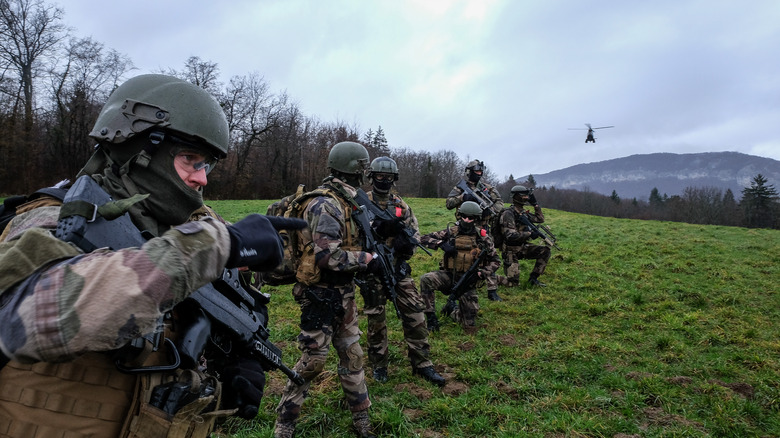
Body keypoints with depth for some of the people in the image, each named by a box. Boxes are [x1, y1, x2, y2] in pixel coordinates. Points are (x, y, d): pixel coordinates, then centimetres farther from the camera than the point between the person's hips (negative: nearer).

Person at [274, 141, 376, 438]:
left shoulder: (344, 202, 9)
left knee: (352, 354, 15)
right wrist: (366, 259, -18)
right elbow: (328, 257, -28)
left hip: (343, 292, 9)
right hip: (321, 296, -9)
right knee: (313, 360, 2)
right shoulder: (326, 205, -21)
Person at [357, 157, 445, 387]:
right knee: (376, 318, 7)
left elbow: (415, 232, 12)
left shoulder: (401, 205, 11)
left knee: (414, 313, 2)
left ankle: (421, 363, 14)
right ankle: (379, 365, 24)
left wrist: (409, 241, -11)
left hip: (398, 267, 4)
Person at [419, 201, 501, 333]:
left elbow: (495, 260, 4)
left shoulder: (483, 237, -3)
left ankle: (452, 309, 33)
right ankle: (431, 317, -15)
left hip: (468, 281, 0)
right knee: (426, 280, -33)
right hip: (449, 275, 0)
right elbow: (424, 239, -5)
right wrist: (441, 244, -22)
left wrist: (481, 273, -12)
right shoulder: (451, 232, -3)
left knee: (470, 328, 1)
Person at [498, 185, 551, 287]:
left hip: (523, 247, 7)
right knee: (513, 282, -11)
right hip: (511, 251, -7)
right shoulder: (508, 214, -19)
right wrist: (530, 234, -28)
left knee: (545, 251, -10)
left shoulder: (524, 212, 7)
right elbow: (510, 236, -27)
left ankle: (533, 278, 0)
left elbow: (540, 219, 18)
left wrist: (535, 204, 7)